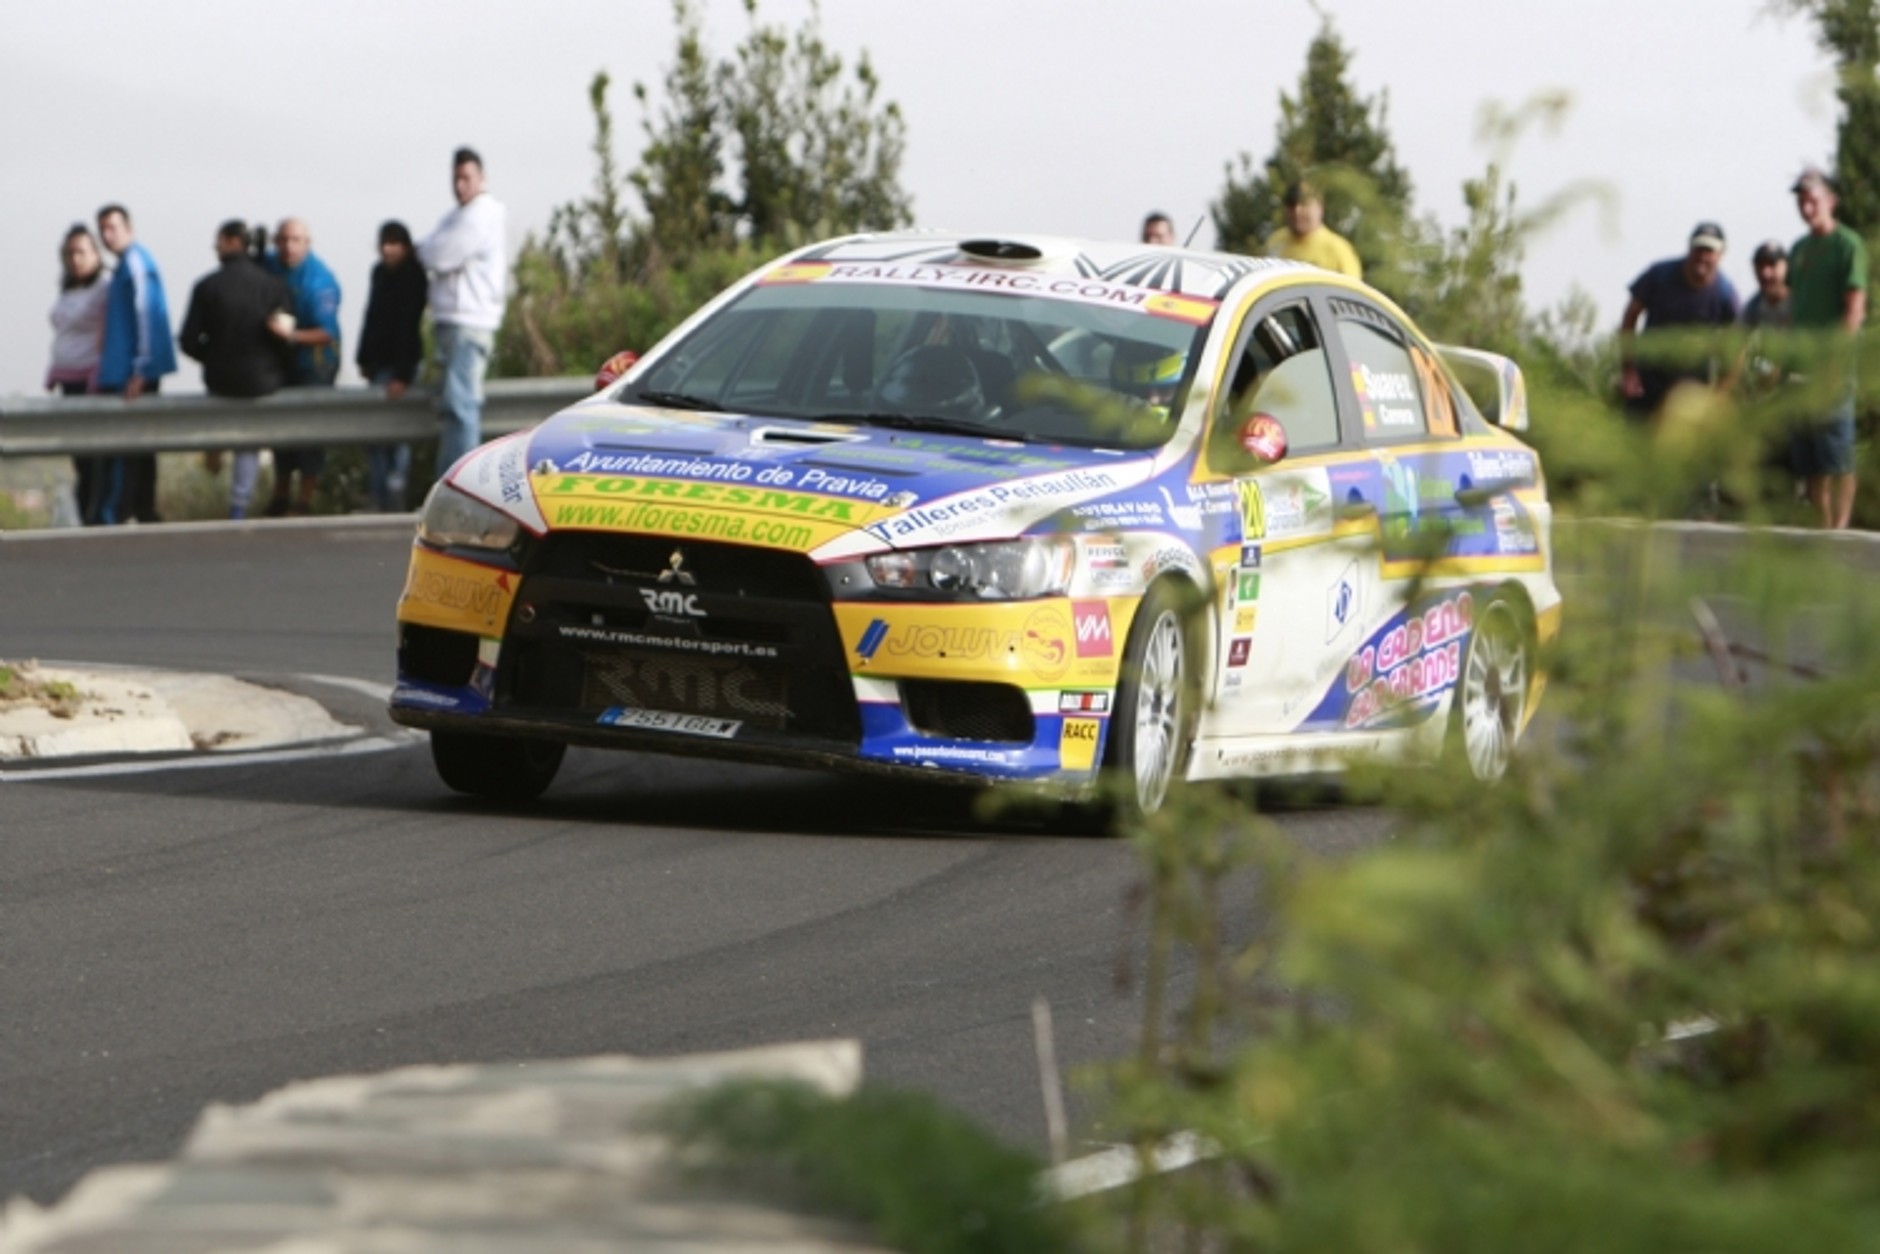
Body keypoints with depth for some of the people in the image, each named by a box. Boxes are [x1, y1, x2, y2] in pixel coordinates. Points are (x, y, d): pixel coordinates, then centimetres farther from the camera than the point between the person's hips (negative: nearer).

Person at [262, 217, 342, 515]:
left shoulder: (319, 280, -20)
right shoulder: (269, 266, 0)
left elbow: (327, 332, -22)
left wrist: (292, 336, -34)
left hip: (313, 364, -6)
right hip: (280, 362, 6)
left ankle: (305, 500, 3)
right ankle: (280, 496, 26)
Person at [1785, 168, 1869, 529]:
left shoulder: (1848, 246, -6)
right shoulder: (1798, 249, 17)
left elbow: (1855, 309, -11)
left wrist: (1834, 359, -18)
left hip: (1833, 365, -8)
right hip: (1801, 367, 8)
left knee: (1838, 456, -8)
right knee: (1807, 457, 8)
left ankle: (1841, 525, -8)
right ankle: (1822, 525, 13)